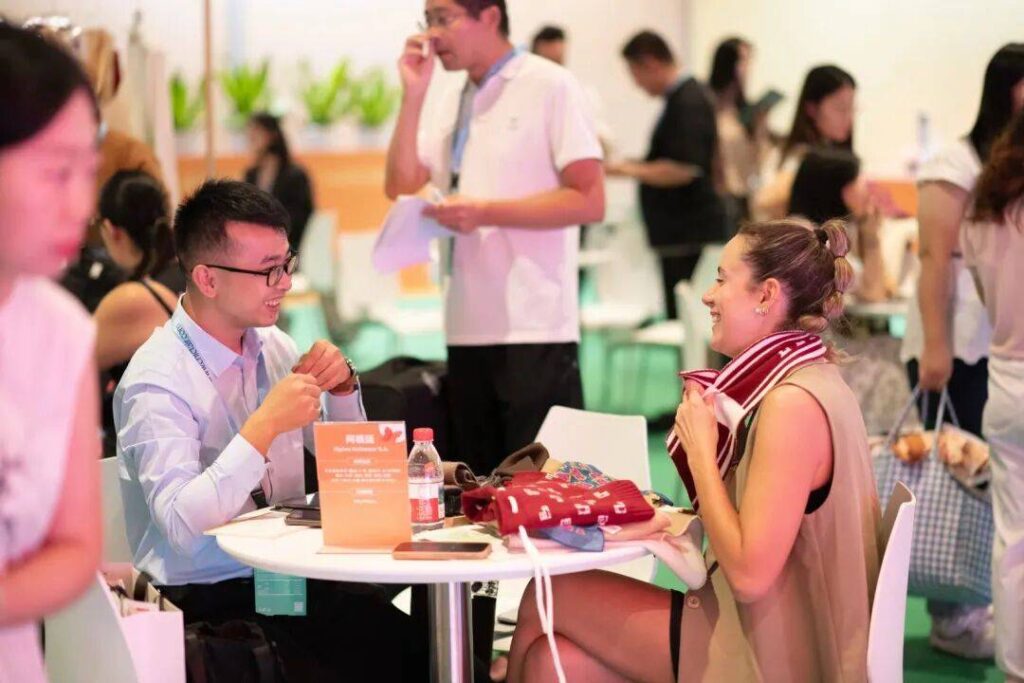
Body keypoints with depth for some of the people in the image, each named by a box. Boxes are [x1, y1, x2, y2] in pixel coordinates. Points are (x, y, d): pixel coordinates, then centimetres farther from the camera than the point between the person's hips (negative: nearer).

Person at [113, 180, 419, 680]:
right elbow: (182, 527, -24)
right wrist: (265, 425, -27)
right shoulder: (156, 380, -14)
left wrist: (341, 386, 0)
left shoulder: (271, 345, 7)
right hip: (207, 599, -6)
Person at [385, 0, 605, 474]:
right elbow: (400, 184, 7)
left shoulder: (548, 87, -6)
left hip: (535, 328, -7)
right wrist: (413, 95, -1)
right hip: (468, 325, 7)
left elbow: (589, 201, -12)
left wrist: (485, 212, -17)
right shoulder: (451, 101, 14)